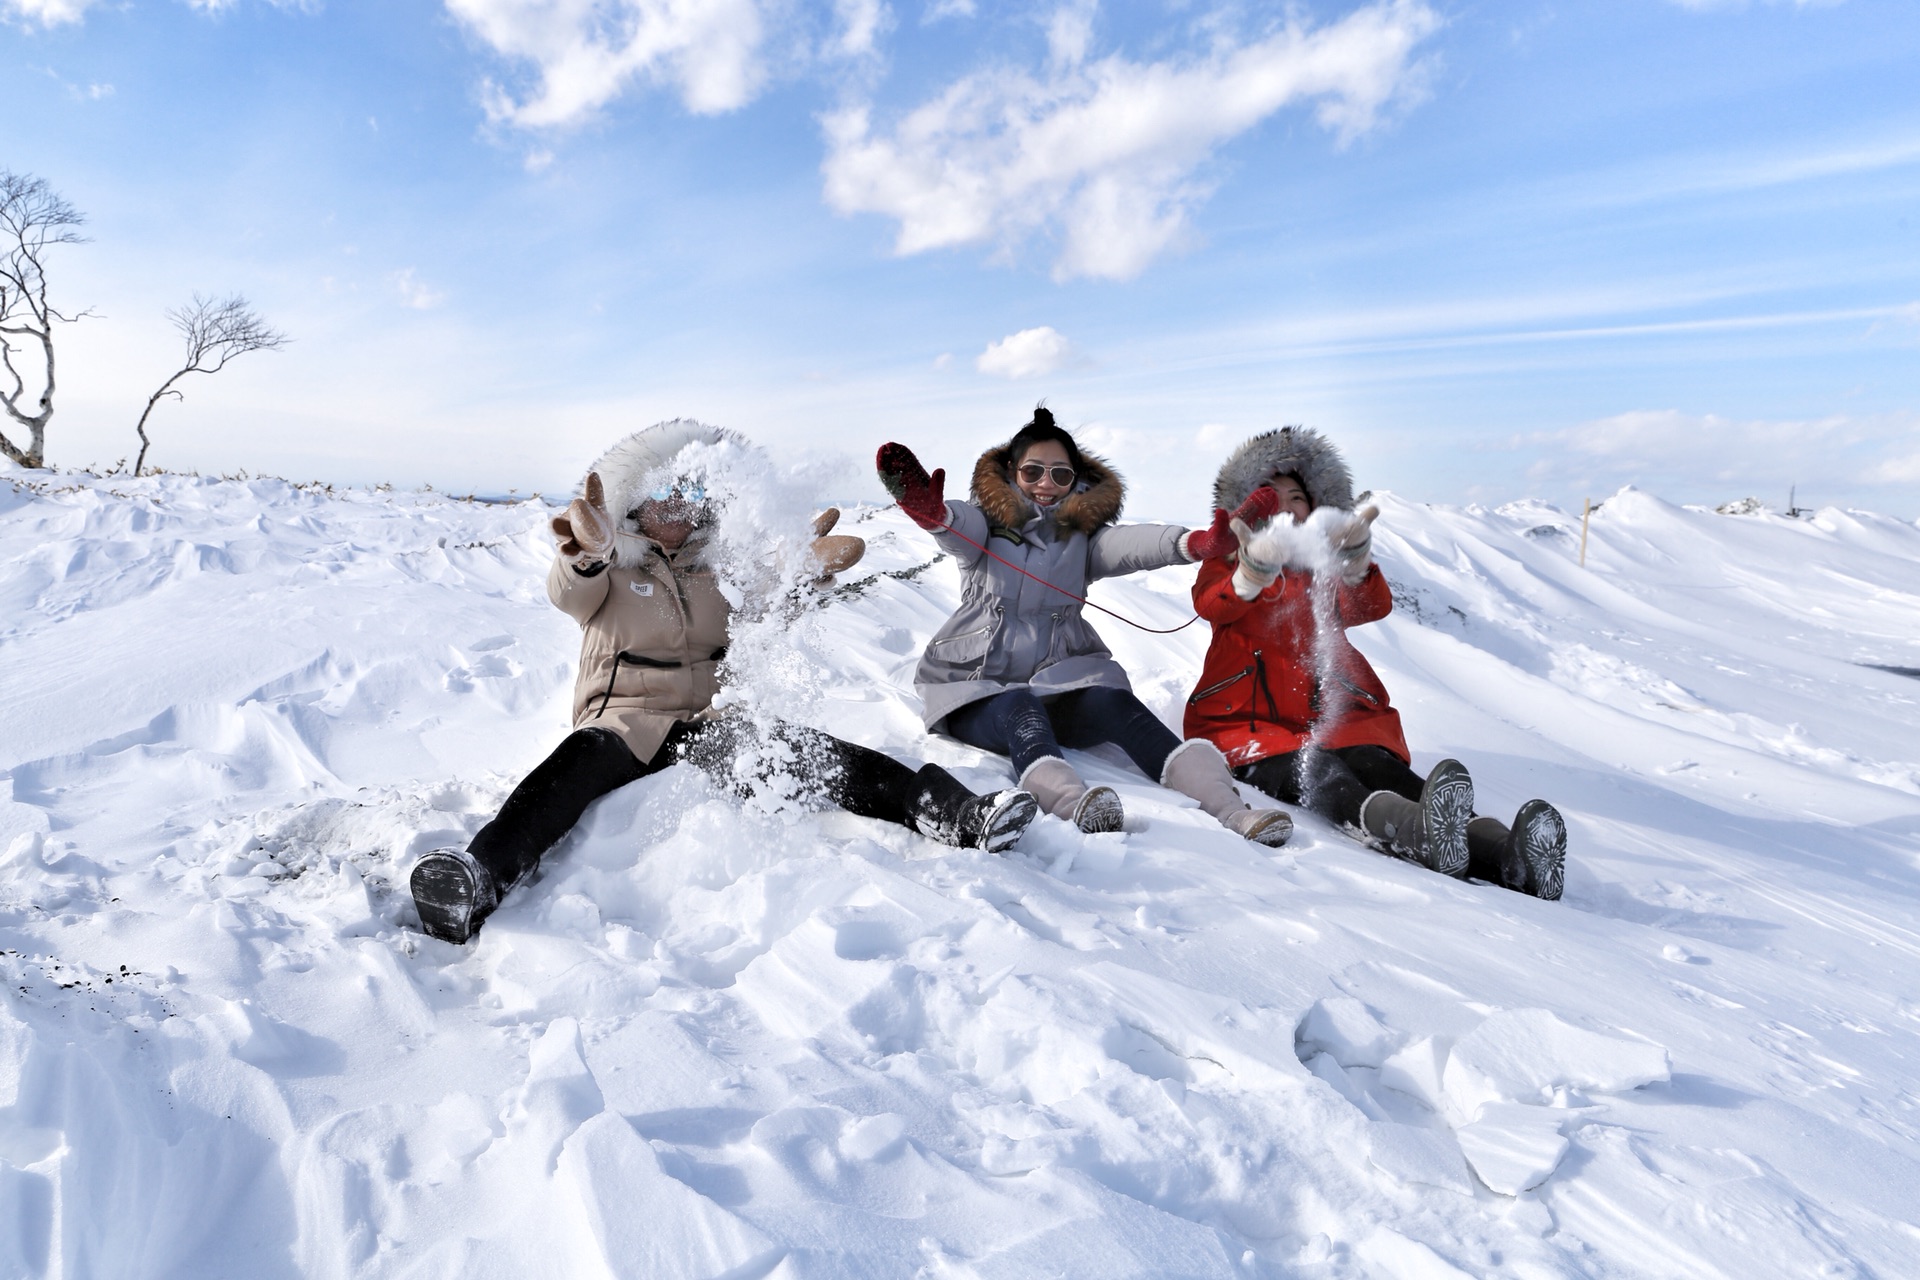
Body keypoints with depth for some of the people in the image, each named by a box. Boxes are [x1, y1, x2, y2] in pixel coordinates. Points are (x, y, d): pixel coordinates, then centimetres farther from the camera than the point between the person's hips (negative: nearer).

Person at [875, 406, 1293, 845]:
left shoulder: (1083, 536, 11)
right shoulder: (987, 524, 8)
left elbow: (1133, 543, -11)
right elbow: (958, 525, -17)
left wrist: (1198, 543, -33)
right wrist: (932, 512, -43)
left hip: (1060, 682, 1)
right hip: (978, 691, -1)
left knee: (1115, 703, -26)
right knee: (1019, 711, -32)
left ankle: (1232, 811, -41)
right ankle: (1072, 800, -61)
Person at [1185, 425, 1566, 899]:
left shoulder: (1328, 569, 24)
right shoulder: (1227, 561, 18)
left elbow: (1374, 606, -1)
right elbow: (1211, 605, -9)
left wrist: (1355, 562, -24)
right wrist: (1254, 572, -33)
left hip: (1334, 718, 3)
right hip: (1251, 723, -2)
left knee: (1384, 771, -28)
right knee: (1316, 773, -33)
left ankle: (1508, 857, -51)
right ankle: (1421, 832, -61)